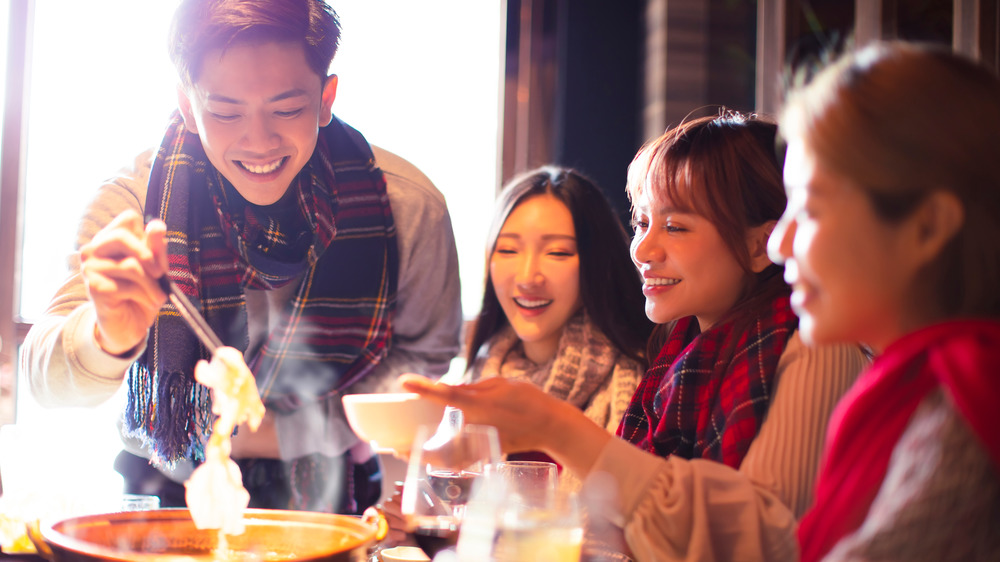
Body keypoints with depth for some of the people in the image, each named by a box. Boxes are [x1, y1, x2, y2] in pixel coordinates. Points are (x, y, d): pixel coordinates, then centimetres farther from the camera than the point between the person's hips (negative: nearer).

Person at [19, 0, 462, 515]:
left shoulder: (408, 207, -17)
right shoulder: (132, 198, -16)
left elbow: (425, 359, -3)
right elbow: (47, 376, -21)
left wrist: (289, 431, -11)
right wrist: (107, 338, -46)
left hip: (326, 501, 4)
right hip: (168, 490, -3)